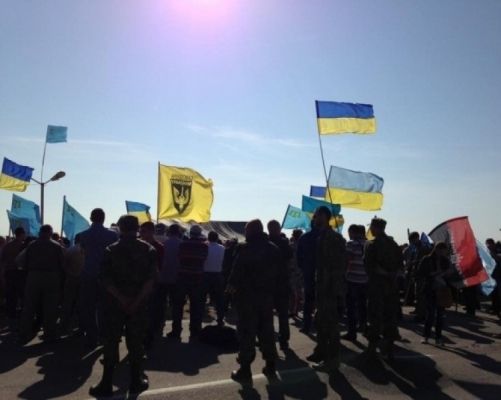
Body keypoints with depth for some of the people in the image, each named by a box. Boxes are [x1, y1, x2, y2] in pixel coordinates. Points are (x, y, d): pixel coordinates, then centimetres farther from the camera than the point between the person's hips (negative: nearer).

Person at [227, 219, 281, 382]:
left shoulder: (245, 248, -12)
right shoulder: (274, 248, 9)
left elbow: (237, 270, -15)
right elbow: (278, 272, 10)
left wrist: (231, 285, 2)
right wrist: (272, 288, 16)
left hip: (247, 295, -6)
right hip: (267, 295, 6)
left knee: (246, 332, -1)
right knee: (267, 331, 13)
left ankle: (245, 369, 1)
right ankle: (270, 366, 18)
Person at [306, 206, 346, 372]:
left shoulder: (335, 238, -15)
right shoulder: (321, 236, 11)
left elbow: (340, 264, -18)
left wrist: (333, 285, -19)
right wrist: (316, 283, 14)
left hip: (330, 287, -9)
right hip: (322, 286, 9)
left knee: (331, 323, 0)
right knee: (321, 321, 17)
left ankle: (333, 358, 11)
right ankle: (321, 351, 31)